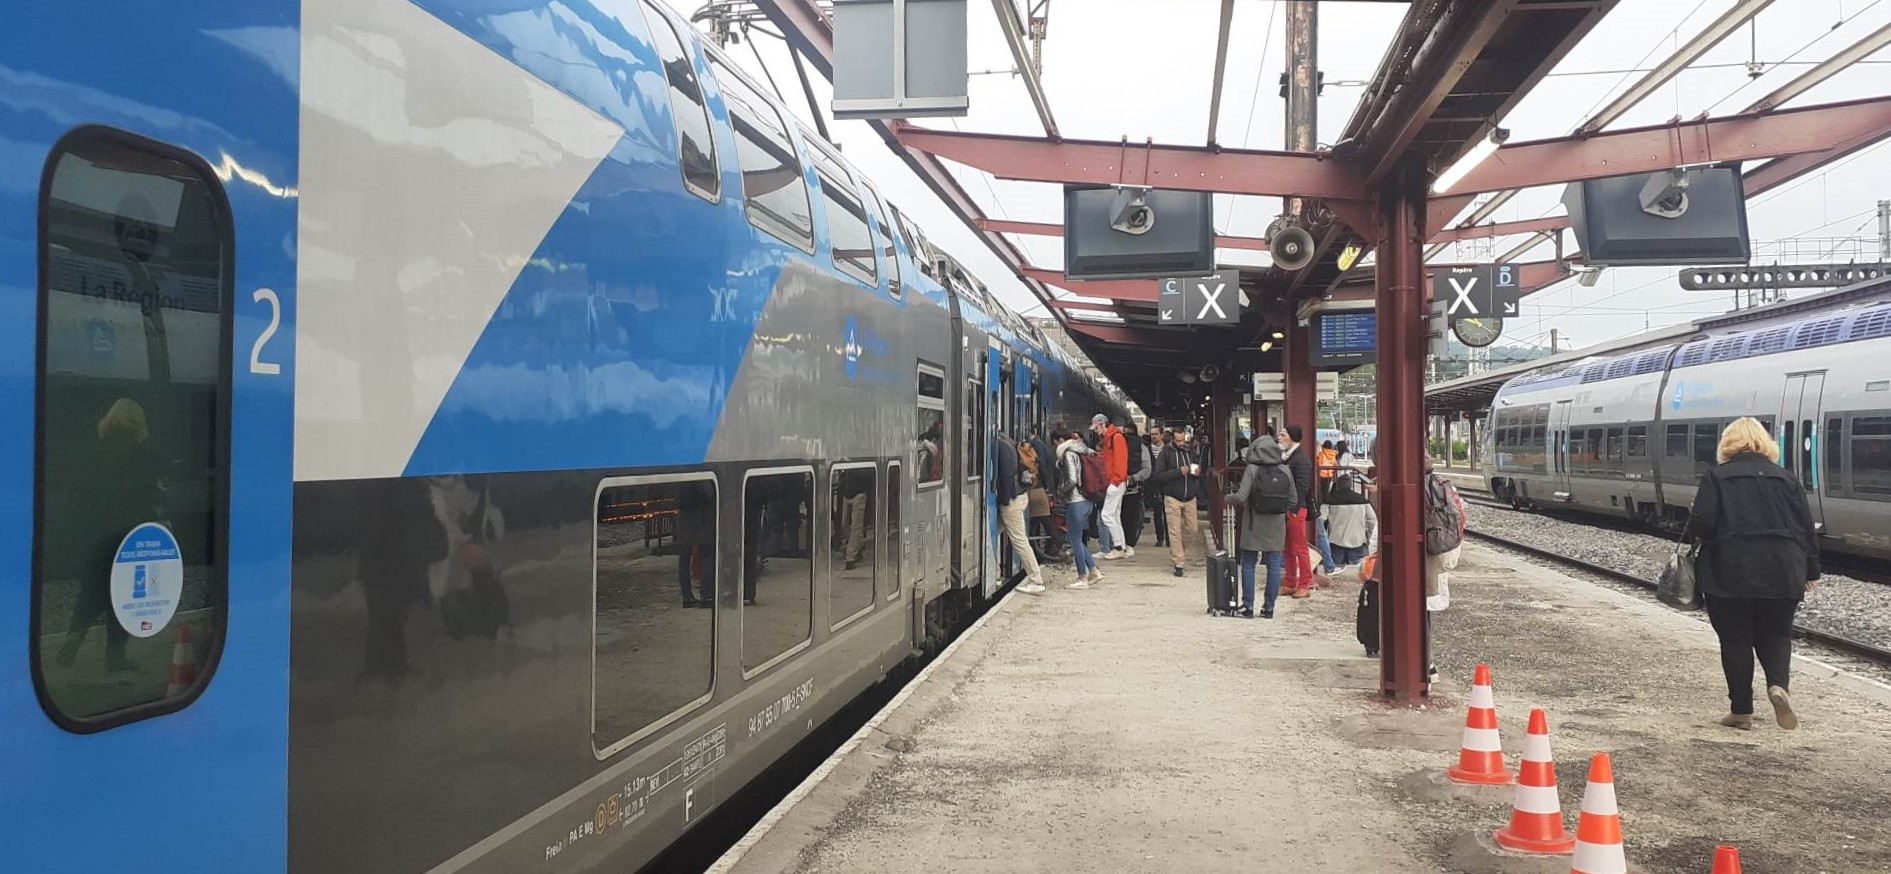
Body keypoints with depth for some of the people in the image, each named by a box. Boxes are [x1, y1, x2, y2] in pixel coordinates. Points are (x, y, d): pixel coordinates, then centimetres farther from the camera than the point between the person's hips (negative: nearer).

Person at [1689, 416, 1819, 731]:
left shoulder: (1717, 476, -2)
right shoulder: (1786, 478, 8)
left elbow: (1702, 523, -12)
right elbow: (1807, 528, 7)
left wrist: (1692, 531, 11)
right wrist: (1811, 571, 16)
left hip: (1730, 572, -3)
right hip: (1782, 573, 3)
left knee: (1735, 639, 7)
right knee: (1775, 634, 15)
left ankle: (1741, 711, 10)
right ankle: (1779, 685, -12)